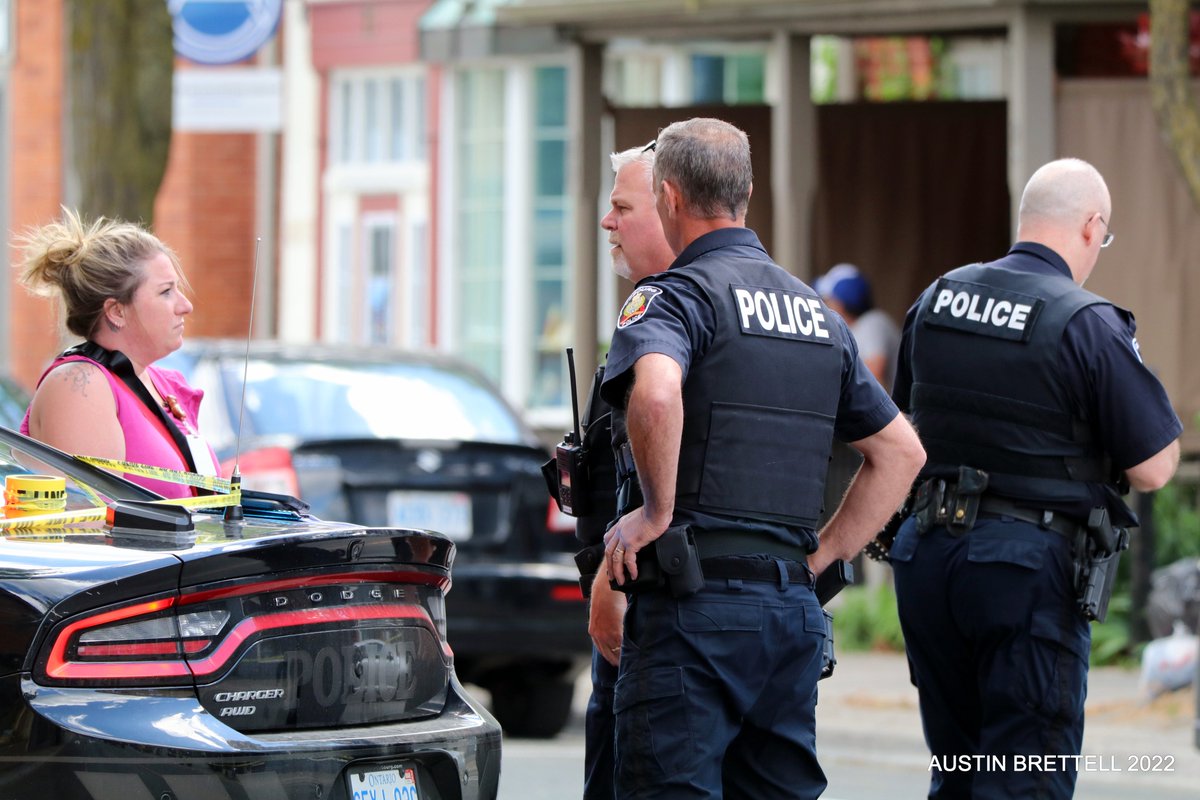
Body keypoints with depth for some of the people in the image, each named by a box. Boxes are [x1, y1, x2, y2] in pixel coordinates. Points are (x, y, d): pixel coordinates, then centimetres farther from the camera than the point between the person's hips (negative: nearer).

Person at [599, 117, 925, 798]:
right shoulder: (817, 314, 19)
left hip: (697, 600, -7)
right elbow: (902, 451, 24)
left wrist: (657, 512, -15)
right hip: (796, 612, 7)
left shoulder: (676, 296, -5)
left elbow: (656, 394, -28)